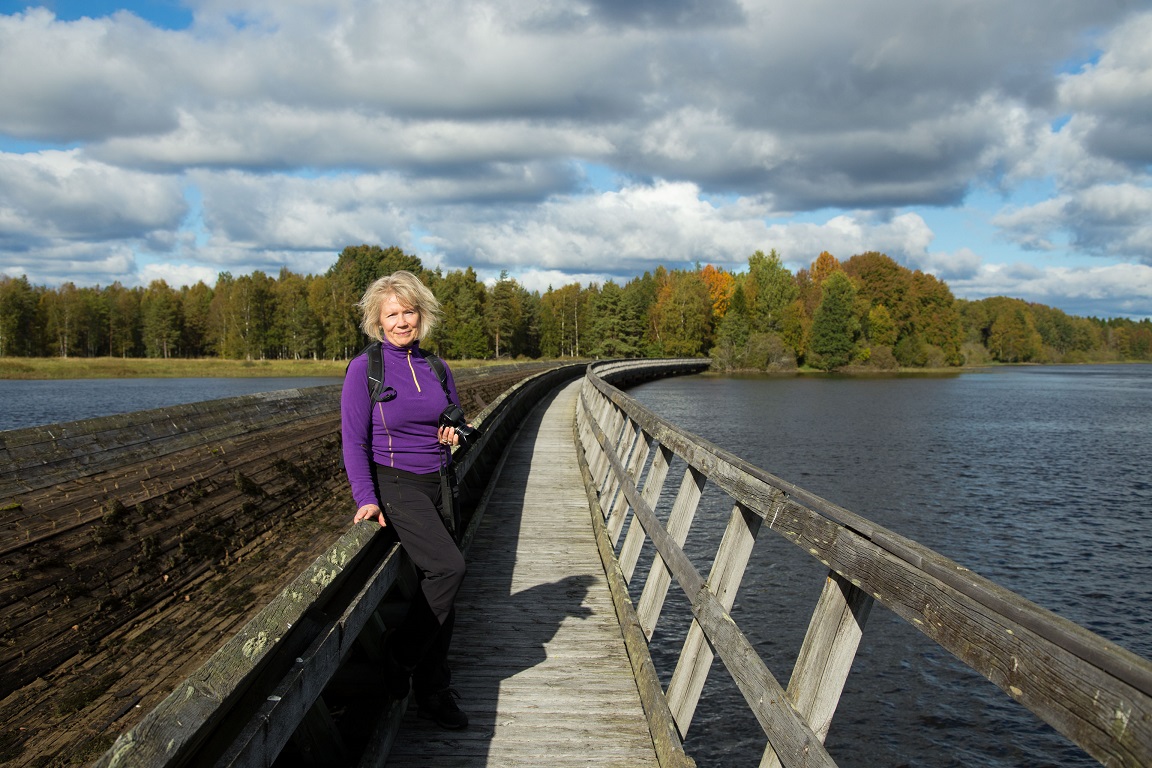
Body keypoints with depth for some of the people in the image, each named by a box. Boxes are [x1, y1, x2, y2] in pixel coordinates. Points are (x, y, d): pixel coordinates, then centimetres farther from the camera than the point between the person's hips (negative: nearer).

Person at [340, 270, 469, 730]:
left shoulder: (436, 368, 8)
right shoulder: (364, 369, -7)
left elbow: (455, 420, 22)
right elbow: (354, 441, -9)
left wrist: (454, 432, -2)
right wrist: (366, 498, -20)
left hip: (438, 484, 6)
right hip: (394, 484, -6)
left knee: (441, 591, 6)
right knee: (448, 568, -23)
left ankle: (433, 692, 18)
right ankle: (400, 658, -3)